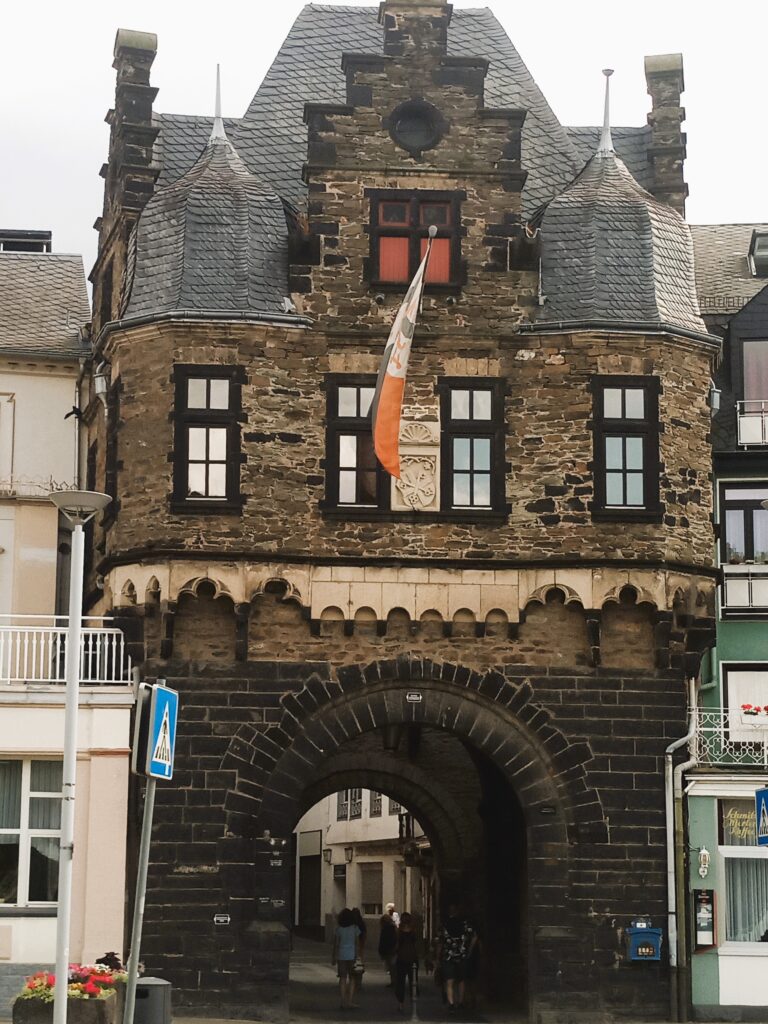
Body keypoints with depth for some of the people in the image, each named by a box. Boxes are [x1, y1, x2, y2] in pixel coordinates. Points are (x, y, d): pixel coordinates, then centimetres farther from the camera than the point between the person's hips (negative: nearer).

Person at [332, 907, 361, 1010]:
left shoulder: (338, 929, -4)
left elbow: (336, 944, -2)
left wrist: (333, 957, 6)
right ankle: (349, 1001, 5)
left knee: (342, 978, 7)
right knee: (351, 978, 10)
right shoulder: (355, 928, -4)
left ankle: (343, 1002, 4)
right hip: (352, 955, 0)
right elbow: (357, 944, -2)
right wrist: (358, 956, 5)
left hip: (341, 955, 0)